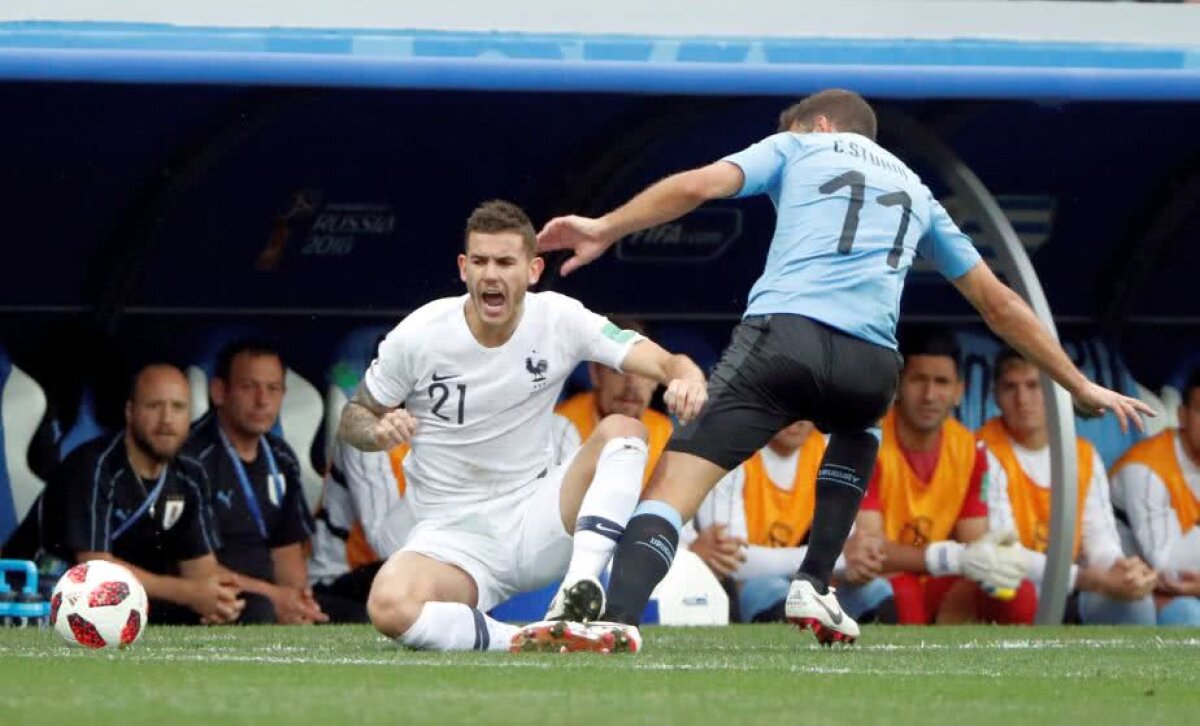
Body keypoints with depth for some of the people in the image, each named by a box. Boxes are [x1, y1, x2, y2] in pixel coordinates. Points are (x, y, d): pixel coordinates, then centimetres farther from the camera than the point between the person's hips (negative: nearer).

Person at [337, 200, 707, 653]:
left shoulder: (559, 318, -6)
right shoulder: (419, 335, -8)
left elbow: (664, 361, -14)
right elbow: (352, 419, 5)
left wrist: (686, 377, -40)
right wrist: (380, 432, -20)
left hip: (535, 517, 2)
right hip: (452, 538, -2)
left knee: (622, 429, -23)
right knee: (389, 607, -35)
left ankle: (576, 600, -33)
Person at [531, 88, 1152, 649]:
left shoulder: (797, 148, 26)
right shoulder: (915, 191, 34)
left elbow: (698, 185, 8)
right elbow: (997, 303, 36)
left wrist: (605, 228, 8)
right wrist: (1080, 387, 42)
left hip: (782, 333, -3)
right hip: (871, 363, 4)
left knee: (674, 483, -8)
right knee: (857, 430, 39)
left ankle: (618, 617, -33)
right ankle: (815, 585, 25)